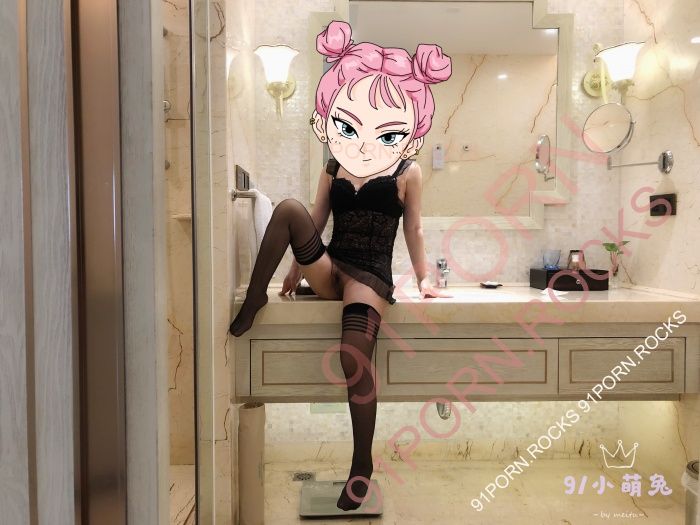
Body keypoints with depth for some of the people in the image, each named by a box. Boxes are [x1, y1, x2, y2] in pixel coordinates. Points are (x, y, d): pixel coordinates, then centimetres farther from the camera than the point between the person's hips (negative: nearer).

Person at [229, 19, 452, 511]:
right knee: (287, 207, -19)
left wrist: (424, 279, 8)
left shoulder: (407, 174, 0)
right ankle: (253, 300, -14)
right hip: (329, 271, 4)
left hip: (370, 277, -3)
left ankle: (362, 464, -3)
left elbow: (414, 231, 6)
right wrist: (297, 268, 17)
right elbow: (317, 222, 14)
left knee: (355, 356, -24)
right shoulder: (333, 168, 9)